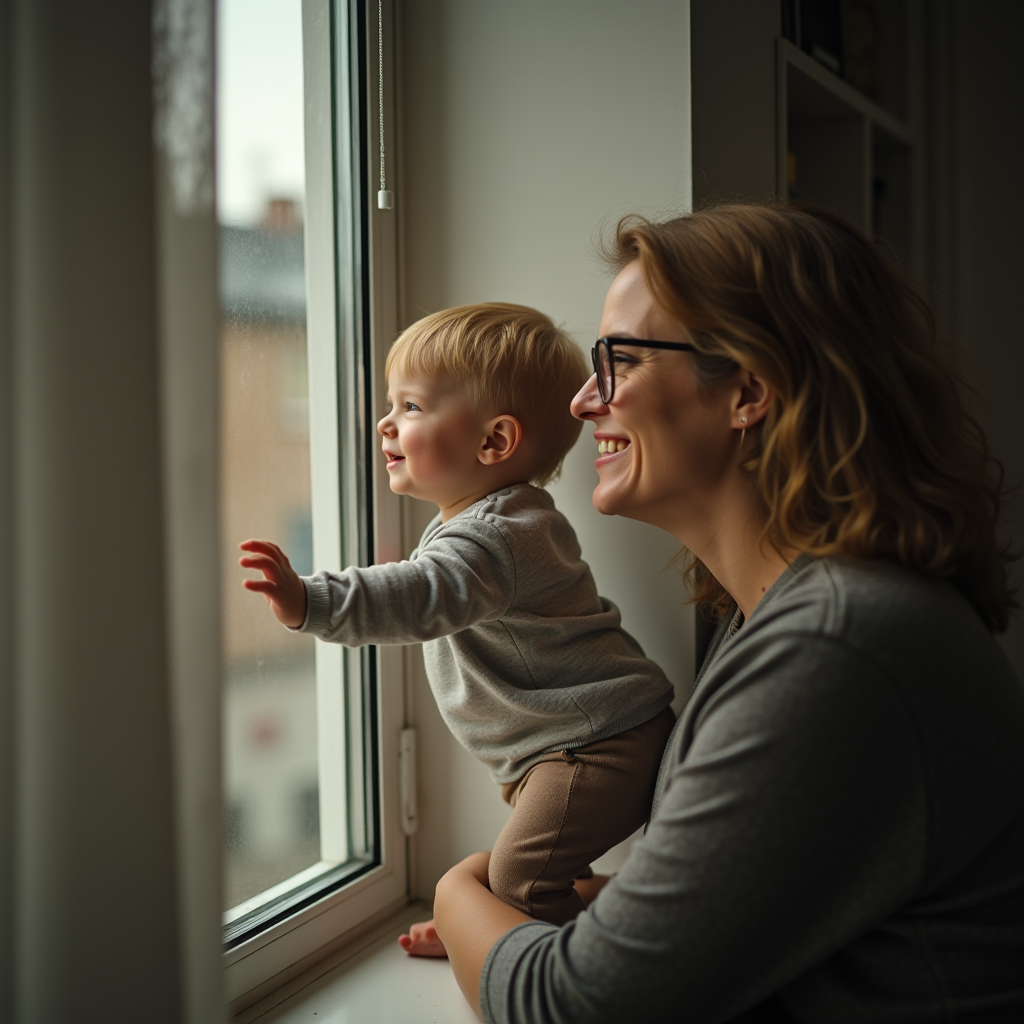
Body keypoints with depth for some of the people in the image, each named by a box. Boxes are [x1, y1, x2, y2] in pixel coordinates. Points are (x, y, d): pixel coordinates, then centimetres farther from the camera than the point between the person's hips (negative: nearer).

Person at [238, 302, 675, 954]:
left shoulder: (495, 535, -25)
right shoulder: (489, 518, 11)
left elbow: (424, 598, -43)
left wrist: (311, 602, -54)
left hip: (596, 739, -11)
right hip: (558, 742, 11)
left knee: (523, 874, -15)